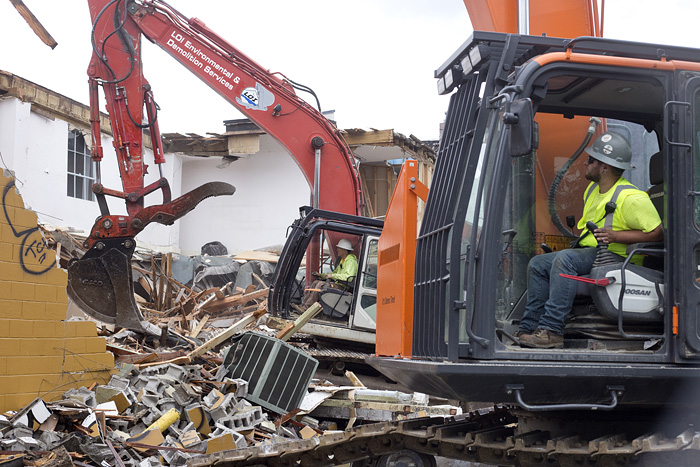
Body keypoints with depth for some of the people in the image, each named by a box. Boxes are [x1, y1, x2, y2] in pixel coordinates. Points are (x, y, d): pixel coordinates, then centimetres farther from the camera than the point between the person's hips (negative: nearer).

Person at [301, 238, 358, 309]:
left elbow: (349, 277, -26)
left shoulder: (351, 261, -12)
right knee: (316, 282, -2)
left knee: (321, 284, -25)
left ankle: (306, 307, -24)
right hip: (337, 283, 10)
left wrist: (333, 275, -21)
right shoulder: (342, 261, 22)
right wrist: (320, 275, 18)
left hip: (343, 287, -10)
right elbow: (335, 272, 30)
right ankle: (303, 304, -11)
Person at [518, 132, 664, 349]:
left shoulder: (631, 198, -14)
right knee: (537, 264, -3)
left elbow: (657, 233, -17)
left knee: (565, 259, -33)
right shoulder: (593, 189, 15)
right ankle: (529, 329, -10)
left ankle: (551, 331, -36)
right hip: (588, 253, 10)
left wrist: (616, 236, -22)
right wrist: (579, 236, 13)